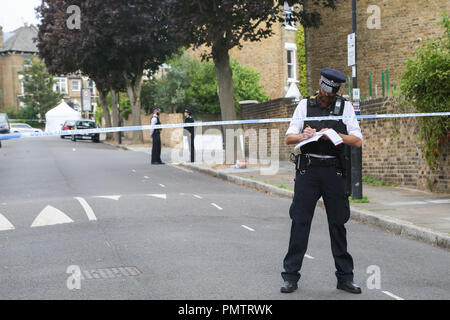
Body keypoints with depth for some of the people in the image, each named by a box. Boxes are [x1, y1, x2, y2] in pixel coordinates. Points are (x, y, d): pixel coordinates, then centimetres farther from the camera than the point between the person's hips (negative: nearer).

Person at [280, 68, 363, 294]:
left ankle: (344, 277, 15)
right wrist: (302, 136, -17)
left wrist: (336, 135, -17)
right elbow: (288, 137, 5)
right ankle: (291, 276, 7)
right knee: (300, 222, -1)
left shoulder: (345, 107, 6)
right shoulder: (305, 105, 8)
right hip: (307, 171, 0)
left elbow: (358, 141, -1)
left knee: (338, 224, 6)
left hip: (334, 172, 0)